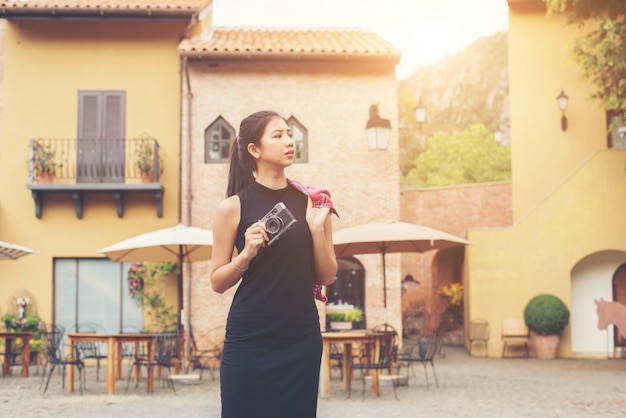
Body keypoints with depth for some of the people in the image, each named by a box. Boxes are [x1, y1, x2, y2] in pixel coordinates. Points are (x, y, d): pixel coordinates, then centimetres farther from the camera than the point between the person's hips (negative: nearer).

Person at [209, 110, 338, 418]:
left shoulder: (312, 202, 5)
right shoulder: (234, 206, -3)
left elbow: (327, 277, 7)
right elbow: (217, 282, 1)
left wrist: (317, 229, -7)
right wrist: (246, 254, -16)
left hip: (302, 337, 3)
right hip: (250, 339, -2)